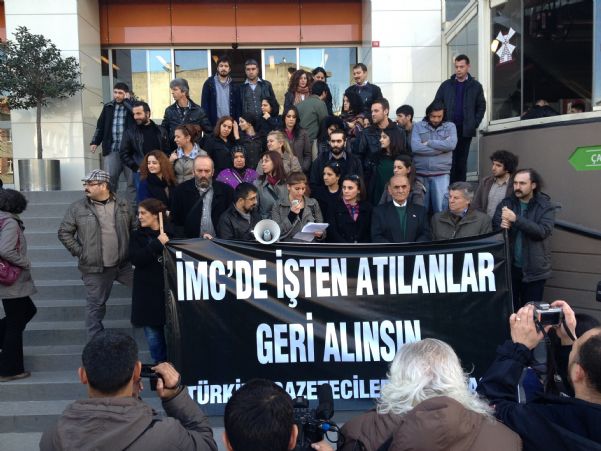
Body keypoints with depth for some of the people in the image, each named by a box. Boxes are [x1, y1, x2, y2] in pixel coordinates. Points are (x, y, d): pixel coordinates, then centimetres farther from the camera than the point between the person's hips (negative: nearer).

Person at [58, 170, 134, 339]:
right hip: (95, 268, -2)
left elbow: (135, 228, 14)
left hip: (125, 264, 2)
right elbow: (64, 233, 1)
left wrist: (132, 249, 6)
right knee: (96, 306, 6)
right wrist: (79, 252, -5)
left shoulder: (123, 205, 4)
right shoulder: (77, 208, -3)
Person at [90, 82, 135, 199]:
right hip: (111, 150, 3)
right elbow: (100, 126, 18)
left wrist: (126, 100, -8)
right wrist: (95, 142, 10)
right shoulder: (108, 107, 13)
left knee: (132, 180, 3)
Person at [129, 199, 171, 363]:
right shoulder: (138, 236, 6)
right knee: (153, 334, 7)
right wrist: (157, 243, -15)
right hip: (148, 292, 2)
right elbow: (136, 259, -10)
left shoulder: (172, 233, 3)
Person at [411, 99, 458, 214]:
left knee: (441, 207, -4)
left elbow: (451, 144, -11)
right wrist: (442, 147, -6)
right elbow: (415, 147, -10)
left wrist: (428, 143, -5)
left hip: (441, 174, 0)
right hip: (420, 174, 1)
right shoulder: (418, 126, 6)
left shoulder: (450, 126, 8)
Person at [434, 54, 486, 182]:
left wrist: (475, 124, -2)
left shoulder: (475, 86, 6)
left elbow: (481, 107, 9)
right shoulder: (446, 85, 7)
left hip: (466, 131, 0)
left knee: (462, 161, 5)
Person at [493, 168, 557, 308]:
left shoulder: (546, 206, -6)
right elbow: (493, 226, -5)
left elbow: (542, 231, -19)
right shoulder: (506, 203, 2)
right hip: (509, 266, 2)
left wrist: (516, 219, -26)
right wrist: (501, 226, -27)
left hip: (534, 269, -2)